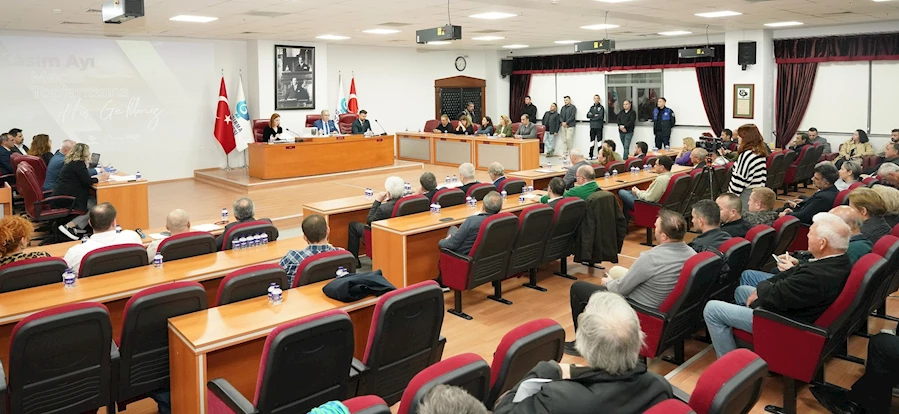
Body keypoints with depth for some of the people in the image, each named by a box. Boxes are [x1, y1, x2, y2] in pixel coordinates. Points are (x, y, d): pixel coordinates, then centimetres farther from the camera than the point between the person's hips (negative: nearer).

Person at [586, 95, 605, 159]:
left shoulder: (601, 107, 0)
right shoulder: (592, 107, 15)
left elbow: (600, 116, -13)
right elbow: (588, 115, 4)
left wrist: (592, 116, -6)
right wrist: (595, 115, -9)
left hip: (599, 126, -5)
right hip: (592, 126, 5)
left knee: (599, 140, -4)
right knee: (592, 141, 9)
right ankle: (590, 155, 13)